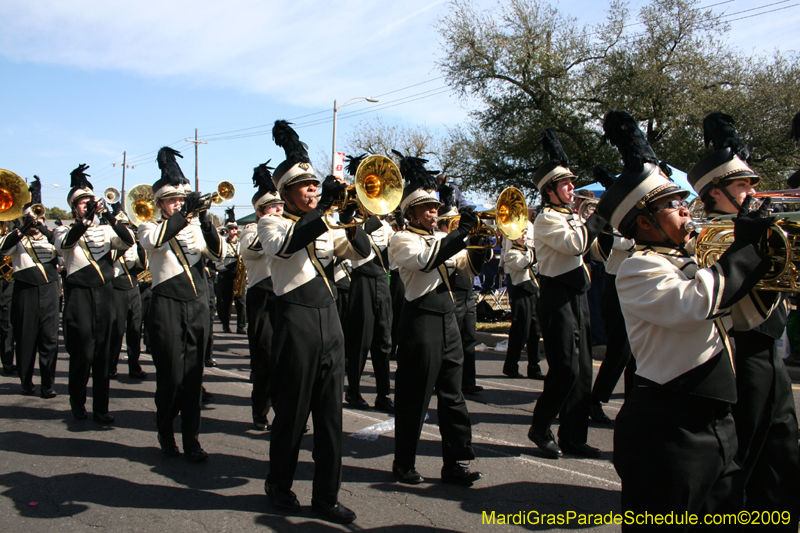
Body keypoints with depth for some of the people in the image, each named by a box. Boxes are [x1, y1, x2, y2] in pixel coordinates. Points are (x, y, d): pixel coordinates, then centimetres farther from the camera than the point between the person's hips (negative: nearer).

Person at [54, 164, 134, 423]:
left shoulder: (104, 230, 12)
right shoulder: (65, 230, 4)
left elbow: (127, 241, -6)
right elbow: (65, 243, -19)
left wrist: (109, 215, -18)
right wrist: (87, 219, -29)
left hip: (105, 295, 3)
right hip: (79, 296, -3)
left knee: (103, 355, 5)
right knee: (83, 353, -2)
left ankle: (100, 408, 12)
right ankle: (77, 402, 20)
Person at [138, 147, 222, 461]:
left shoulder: (194, 229, 14)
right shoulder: (150, 228, 5)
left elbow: (218, 254, -3)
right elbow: (155, 240, -20)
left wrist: (205, 221, -15)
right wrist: (185, 214, -23)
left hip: (198, 306, 3)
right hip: (167, 306, -3)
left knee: (193, 376, 4)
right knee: (171, 375, -2)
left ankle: (191, 441, 11)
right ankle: (165, 432, 20)